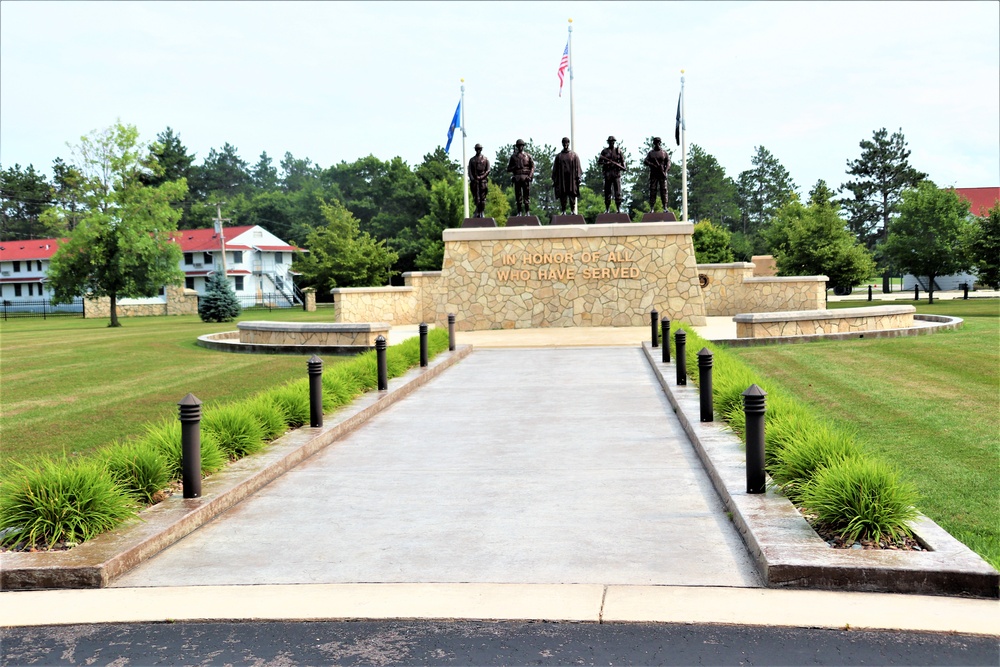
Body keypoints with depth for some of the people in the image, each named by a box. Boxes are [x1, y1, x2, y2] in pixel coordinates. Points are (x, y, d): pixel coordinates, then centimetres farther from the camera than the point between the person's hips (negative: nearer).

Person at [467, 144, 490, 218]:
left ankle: (482, 212, 1)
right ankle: (478, 211, 9)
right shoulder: (472, 159, 13)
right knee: (476, 198, -4)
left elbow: (488, 170, 1)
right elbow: (469, 171, 7)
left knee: (483, 197, -4)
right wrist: (472, 179, -9)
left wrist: (481, 177, -11)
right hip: (474, 180, 1)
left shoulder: (485, 159, 9)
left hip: (483, 180, -1)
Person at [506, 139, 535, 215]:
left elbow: (532, 167, 6)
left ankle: (527, 212, 1)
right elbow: (508, 169, 12)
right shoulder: (513, 157, 13)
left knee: (526, 195, -3)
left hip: (525, 178, -1)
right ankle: (519, 213, 4)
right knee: (518, 196, 0)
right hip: (517, 178, 1)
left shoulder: (528, 156, 10)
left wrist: (530, 176, -8)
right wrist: (515, 167, -7)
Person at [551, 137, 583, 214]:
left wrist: (578, 177, -4)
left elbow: (577, 167, 6)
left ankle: (573, 210, -2)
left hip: (571, 179, -1)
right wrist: (554, 180, 3)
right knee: (562, 195, -1)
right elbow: (555, 169, 10)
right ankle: (563, 211, 3)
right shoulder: (558, 156, 11)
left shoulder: (574, 155, 9)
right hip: (562, 179, 1)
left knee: (572, 196, -4)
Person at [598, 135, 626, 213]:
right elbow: (599, 161, 8)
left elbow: (623, 160, 12)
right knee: (607, 191, 2)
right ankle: (607, 209, 8)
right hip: (607, 173, 0)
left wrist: (623, 166, -8)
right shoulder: (604, 151, 9)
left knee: (618, 191, -6)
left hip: (616, 172, 0)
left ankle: (619, 208, -3)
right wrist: (606, 163, -10)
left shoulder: (618, 150, 11)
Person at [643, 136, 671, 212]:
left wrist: (665, 172, -16)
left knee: (663, 190, -5)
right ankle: (652, 208, -3)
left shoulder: (665, 153, 8)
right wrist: (653, 165, -17)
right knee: (652, 190, -3)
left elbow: (668, 163, 0)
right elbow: (645, 161, -1)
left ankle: (665, 207, -6)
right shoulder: (650, 153, 11)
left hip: (662, 174, -1)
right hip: (653, 174, 1)